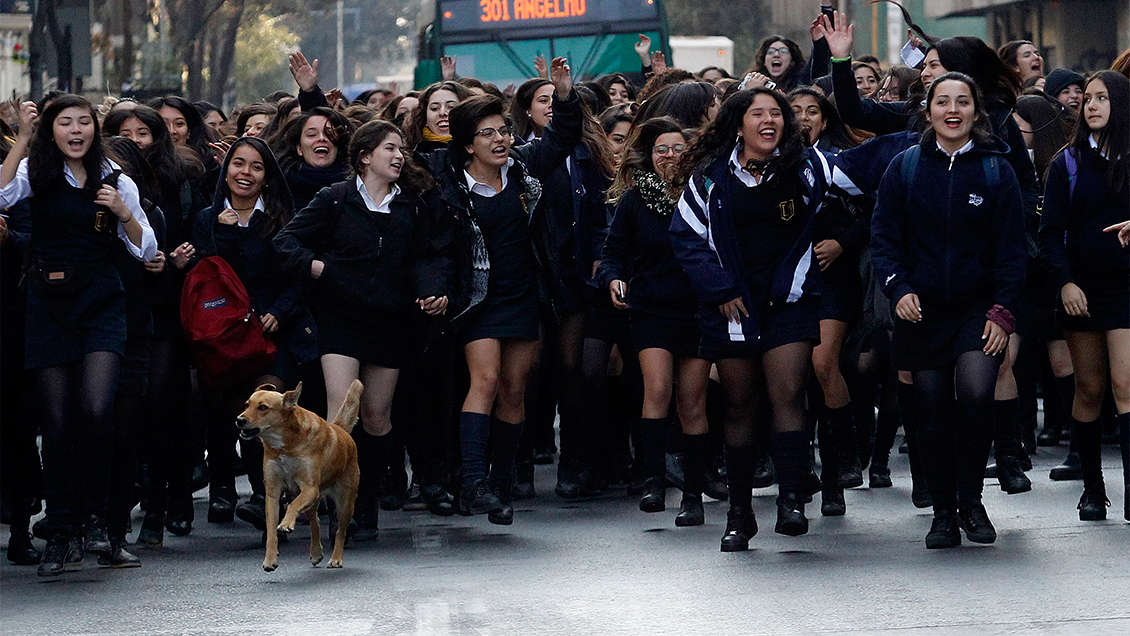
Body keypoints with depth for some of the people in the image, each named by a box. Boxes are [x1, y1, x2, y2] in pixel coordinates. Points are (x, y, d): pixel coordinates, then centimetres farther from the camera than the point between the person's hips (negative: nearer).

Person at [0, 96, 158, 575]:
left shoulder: (114, 180, 7)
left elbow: (145, 251, 8)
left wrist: (125, 213, -9)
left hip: (100, 302, 0)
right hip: (49, 303, 0)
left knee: (96, 409, -18)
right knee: (57, 421, 1)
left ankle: (93, 519, -4)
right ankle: (60, 535, 7)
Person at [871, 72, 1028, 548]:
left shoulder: (996, 170, 3)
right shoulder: (905, 168, 5)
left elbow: (1012, 248, 4)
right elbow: (883, 237, 5)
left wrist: (1002, 310, -6)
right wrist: (899, 289, -11)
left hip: (979, 308, -1)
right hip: (921, 312, 1)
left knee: (975, 394, -20)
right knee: (933, 414, 2)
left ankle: (971, 500, -2)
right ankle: (943, 513, 14)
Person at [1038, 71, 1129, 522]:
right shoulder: (1068, 163, 5)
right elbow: (1051, 232, 3)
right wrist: (1064, 281, -9)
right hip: (1081, 289, 2)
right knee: (1089, 389, 6)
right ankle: (1092, 489, 15)